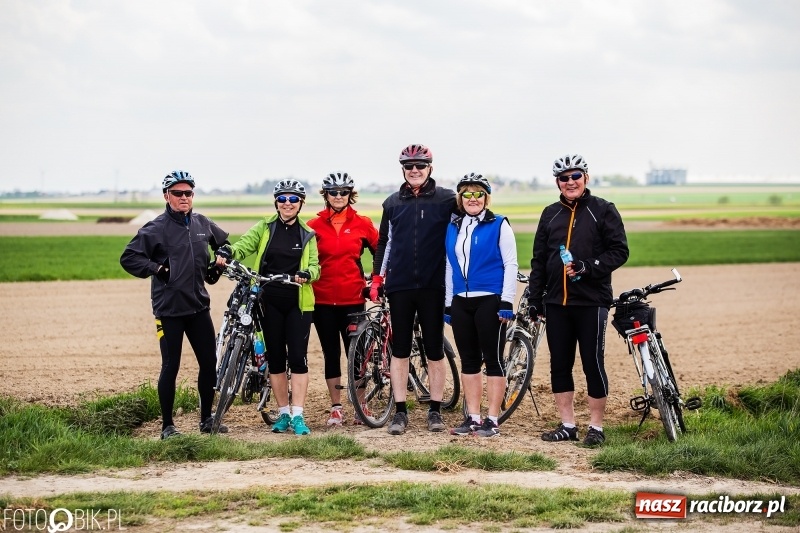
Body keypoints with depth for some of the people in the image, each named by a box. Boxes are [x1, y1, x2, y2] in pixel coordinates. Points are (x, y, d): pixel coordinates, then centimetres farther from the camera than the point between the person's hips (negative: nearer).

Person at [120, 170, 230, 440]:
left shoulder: (202, 224, 8)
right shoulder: (156, 228, -7)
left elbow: (224, 243, 27)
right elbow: (128, 258, -9)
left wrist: (218, 265, 13)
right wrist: (156, 269, -16)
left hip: (199, 306, 5)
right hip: (169, 309, -5)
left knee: (209, 362, 6)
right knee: (170, 367, 0)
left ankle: (206, 419, 21)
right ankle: (167, 426, 10)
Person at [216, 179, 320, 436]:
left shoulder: (307, 235, 8)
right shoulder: (264, 228, 7)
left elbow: (315, 267, 1)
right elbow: (244, 245, -7)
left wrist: (306, 274, -22)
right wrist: (227, 251, -29)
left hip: (298, 302, -1)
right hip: (269, 301, 1)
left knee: (298, 357, -7)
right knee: (275, 358, 5)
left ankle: (297, 415, -5)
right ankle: (283, 413, 15)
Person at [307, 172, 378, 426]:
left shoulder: (362, 224, 3)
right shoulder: (314, 226, 2)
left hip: (353, 298, -1)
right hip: (323, 299, 1)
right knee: (331, 353, 7)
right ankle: (336, 408, 15)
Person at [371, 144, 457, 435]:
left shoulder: (447, 199, 1)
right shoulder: (392, 203, 9)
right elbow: (384, 242, 14)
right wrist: (376, 279, 9)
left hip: (433, 285, -2)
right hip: (400, 285, 2)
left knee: (435, 349, 4)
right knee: (400, 350, 4)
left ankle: (435, 411, 13)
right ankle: (400, 411, 9)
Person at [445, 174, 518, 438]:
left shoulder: (499, 225, -3)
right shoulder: (453, 228, 12)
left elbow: (510, 264, -6)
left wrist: (507, 302, -12)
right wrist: (448, 304, 14)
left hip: (489, 301, -5)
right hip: (461, 302, 5)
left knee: (493, 359, -1)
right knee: (468, 361, 8)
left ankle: (493, 420, 2)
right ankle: (473, 418, 15)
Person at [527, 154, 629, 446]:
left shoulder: (603, 210, 0)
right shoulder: (551, 214, 14)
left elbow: (619, 251, -5)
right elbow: (539, 258, 17)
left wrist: (589, 267, -19)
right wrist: (535, 297, 11)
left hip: (591, 301, -5)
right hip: (556, 302, 5)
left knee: (593, 364, -2)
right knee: (559, 365, 7)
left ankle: (596, 427, 8)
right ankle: (567, 426, 16)